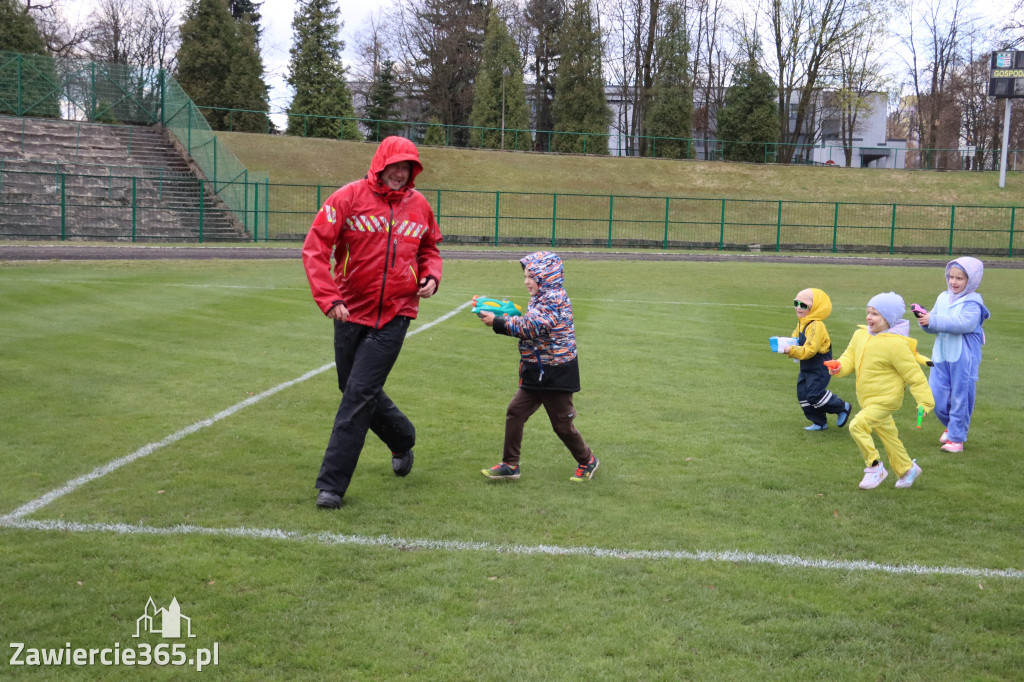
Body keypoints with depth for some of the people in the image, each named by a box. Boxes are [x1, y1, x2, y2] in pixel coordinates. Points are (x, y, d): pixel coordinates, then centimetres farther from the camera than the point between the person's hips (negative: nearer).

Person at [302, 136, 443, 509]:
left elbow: (430, 250, 21)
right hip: (351, 311, 1)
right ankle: (403, 440, 41)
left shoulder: (419, 205, 4)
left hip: (395, 314, -1)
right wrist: (329, 298, -19)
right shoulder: (349, 197, -6)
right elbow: (315, 248, -9)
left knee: (359, 394, -8)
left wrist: (431, 276, -1)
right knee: (354, 390, 13)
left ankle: (332, 484, -1)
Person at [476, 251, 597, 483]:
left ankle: (587, 461, 24)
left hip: (556, 372, -9)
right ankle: (510, 464, 8)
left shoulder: (555, 299, -18)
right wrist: (507, 315, -1)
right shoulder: (540, 299, 13)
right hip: (536, 372, 9)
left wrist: (498, 322, -22)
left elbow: (531, 327, -26)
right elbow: (529, 327, 13)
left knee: (562, 423, 3)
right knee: (515, 412, 2)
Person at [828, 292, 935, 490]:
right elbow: (850, 357, 8)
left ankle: (874, 467, -7)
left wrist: (925, 401, -15)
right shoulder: (860, 335, -1)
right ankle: (907, 470, 43)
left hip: (885, 400, -8)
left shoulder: (896, 344, -21)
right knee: (889, 437, 22)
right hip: (867, 399, 8)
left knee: (858, 425, -24)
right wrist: (839, 367, -15)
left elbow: (913, 375, -17)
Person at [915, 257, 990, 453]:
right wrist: (925, 320, -13)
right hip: (941, 356, 6)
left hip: (964, 358, -6)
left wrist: (934, 320, -27)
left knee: (960, 398, 2)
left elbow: (964, 323, -26)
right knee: (937, 397, 9)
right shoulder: (943, 298, 9)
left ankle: (957, 437, 14)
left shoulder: (972, 303, -9)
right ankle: (951, 426, 34)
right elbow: (934, 327, 10)